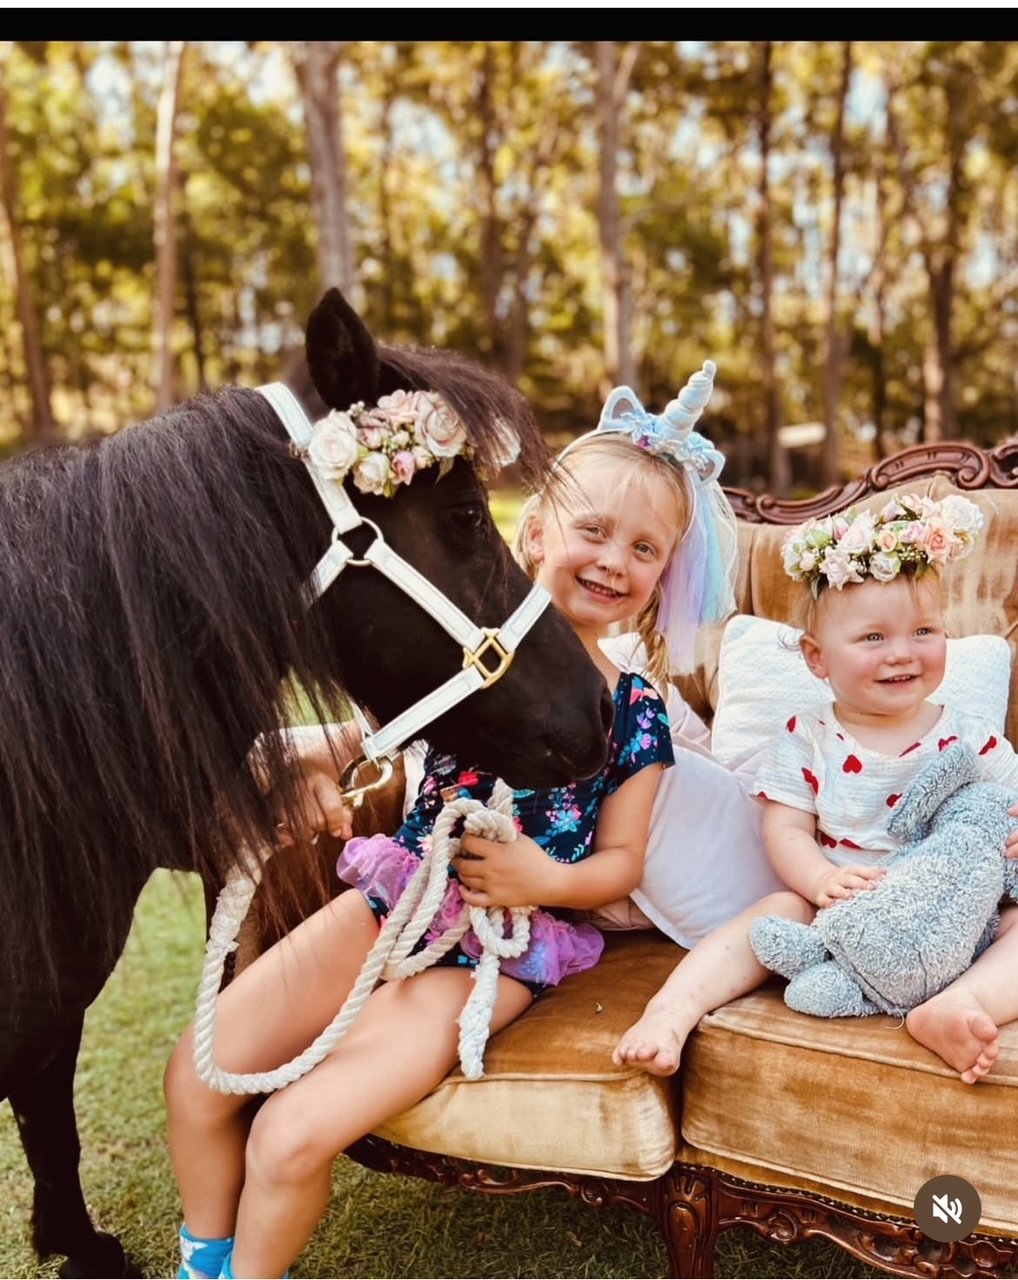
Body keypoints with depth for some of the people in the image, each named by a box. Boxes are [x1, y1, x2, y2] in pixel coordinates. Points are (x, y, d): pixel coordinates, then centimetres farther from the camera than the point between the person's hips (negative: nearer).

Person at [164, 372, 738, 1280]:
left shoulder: (638, 716, -6)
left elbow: (621, 862, 0)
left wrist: (544, 879, -20)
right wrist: (312, 760, -18)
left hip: (498, 954, -3)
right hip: (392, 900, 3)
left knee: (292, 1134, -14)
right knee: (199, 1070, 2)